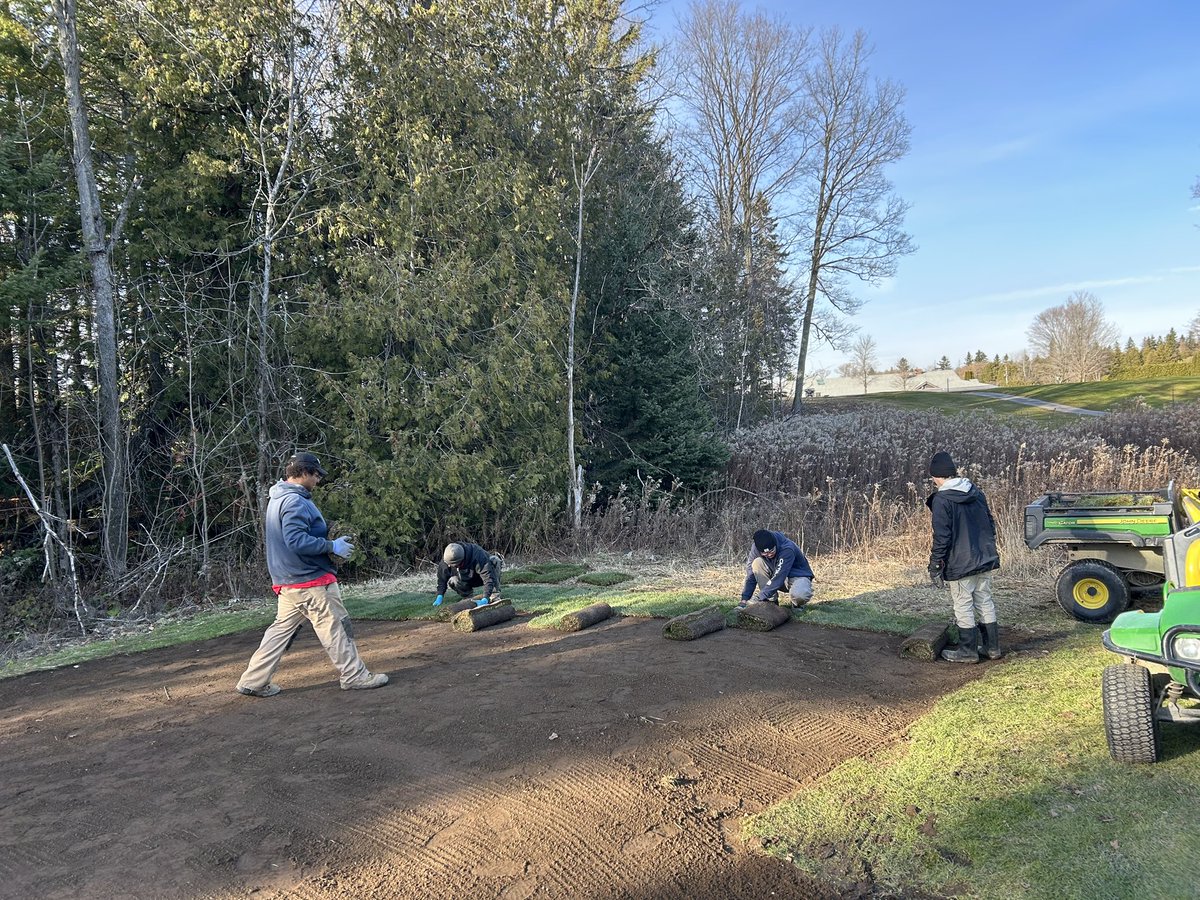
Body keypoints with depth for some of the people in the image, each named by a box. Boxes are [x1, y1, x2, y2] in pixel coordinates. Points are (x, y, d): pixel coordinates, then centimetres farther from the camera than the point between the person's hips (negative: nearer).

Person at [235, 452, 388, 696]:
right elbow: (297, 541, -27)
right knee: (336, 628, 0)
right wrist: (332, 546, -19)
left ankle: (253, 682, 15)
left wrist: (328, 538, 16)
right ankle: (355, 676, 8)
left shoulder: (277, 499, 14)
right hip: (312, 580, -10)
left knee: (281, 629, 14)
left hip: (288, 582, 10)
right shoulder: (295, 502, -19)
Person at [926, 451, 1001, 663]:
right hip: (985, 559, 7)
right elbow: (991, 524, 16)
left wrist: (935, 566, -9)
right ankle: (992, 647, 24)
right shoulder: (977, 493, 7)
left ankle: (968, 651, 12)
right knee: (985, 602, 16)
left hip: (960, 564, -7)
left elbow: (941, 537, -17)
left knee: (963, 606, 4)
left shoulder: (941, 500, -16)